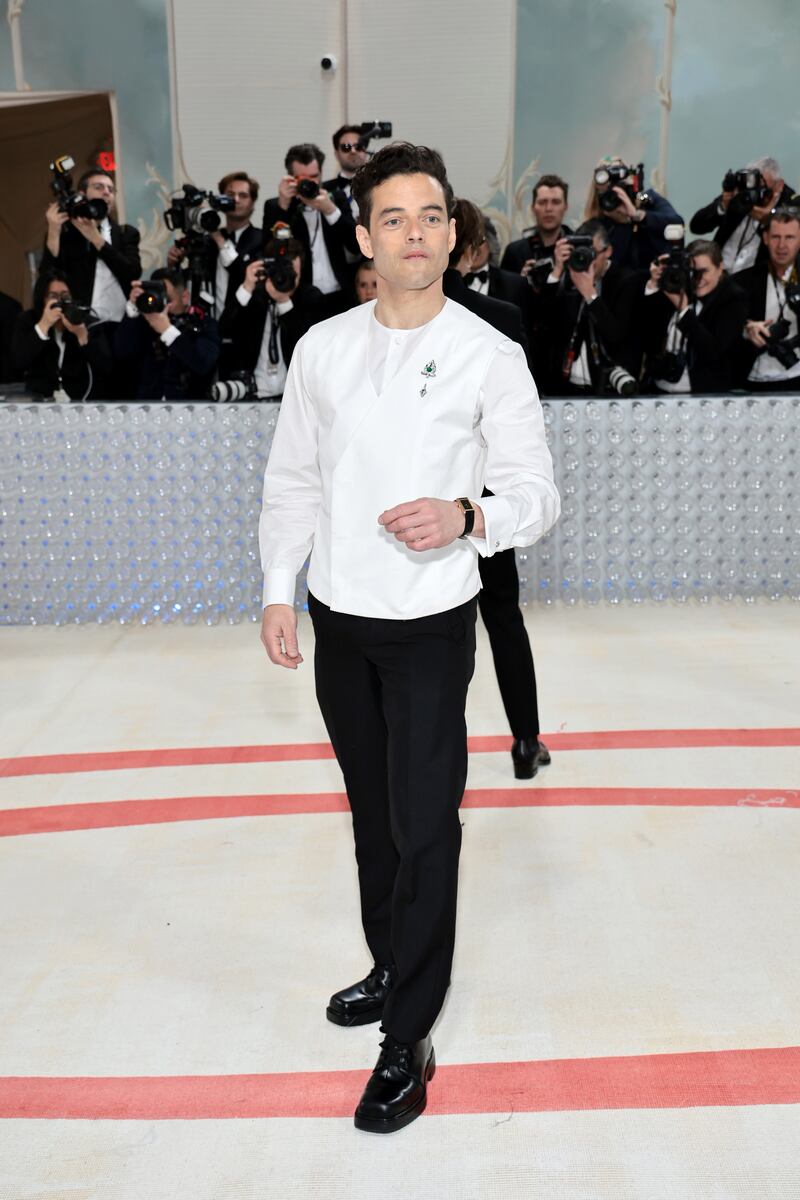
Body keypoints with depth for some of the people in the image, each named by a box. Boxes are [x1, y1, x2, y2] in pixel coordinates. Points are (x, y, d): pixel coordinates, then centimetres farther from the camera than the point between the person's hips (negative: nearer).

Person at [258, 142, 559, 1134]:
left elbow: (537, 495, -6)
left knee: (425, 828, -2)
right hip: (338, 619, 4)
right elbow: (292, 482, 9)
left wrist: (465, 516, -26)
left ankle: (409, 1041, 13)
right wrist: (278, 592, 5)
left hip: (431, 625, -4)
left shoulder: (490, 356, -7)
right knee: (371, 811, 18)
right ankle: (391, 966, 39)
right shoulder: (322, 347, 3)